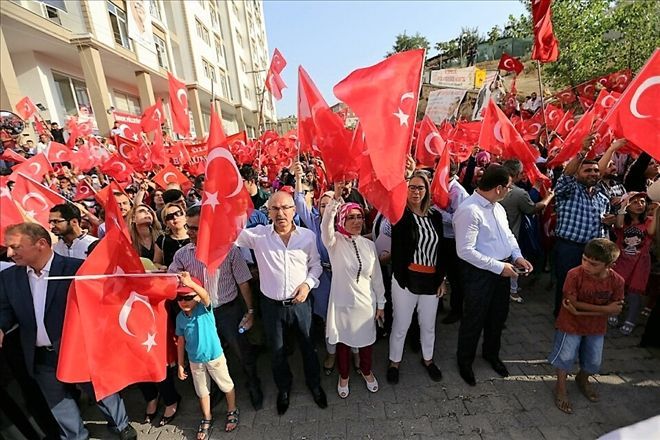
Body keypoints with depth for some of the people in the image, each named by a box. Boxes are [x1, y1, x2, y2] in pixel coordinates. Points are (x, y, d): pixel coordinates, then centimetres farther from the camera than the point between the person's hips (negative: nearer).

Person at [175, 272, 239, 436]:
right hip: (195, 361, 4)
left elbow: (205, 295, -44)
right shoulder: (180, 317, -7)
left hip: (215, 356, -3)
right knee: (202, 391, 22)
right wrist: (181, 365, 5)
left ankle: (232, 412, 40)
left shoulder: (204, 309, -21)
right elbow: (181, 342, 2)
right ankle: (207, 419, 45)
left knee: (226, 386, 15)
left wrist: (190, 283, -63)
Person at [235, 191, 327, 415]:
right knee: (277, 350, 19)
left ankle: (314, 384, 46)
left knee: (308, 345, 18)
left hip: (300, 302, 0)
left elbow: (315, 264, 3)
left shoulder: (308, 235, -8)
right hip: (272, 304, 0)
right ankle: (283, 388, 47)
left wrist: (308, 283, -11)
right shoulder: (258, 235, -10)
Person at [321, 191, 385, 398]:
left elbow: (376, 276, 3)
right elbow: (326, 226, -37)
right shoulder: (335, 242, -13)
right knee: (343, 342, 16)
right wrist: (336, 199, -50)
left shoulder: (369, 244, -3)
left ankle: (366, 370, 51)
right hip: (342, 303, -3)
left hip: (366, 303, 3)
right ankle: (344, 375, 45)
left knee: (367, 340, 20)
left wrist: (381, 303, 7)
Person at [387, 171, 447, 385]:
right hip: (406, 279, -4)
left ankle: (427, 359, 46)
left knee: (428, 325, 21)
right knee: (401, 325, 10)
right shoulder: (400, 215, -7)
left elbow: (441, 249, 10)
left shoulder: (435, 216, 6)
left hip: (431, 280, 4)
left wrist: (442, 279, 9)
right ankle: (394, 362, 34)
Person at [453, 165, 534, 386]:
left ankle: (491, 354, 50)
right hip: (480, 273, -8)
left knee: (498, 316, 24)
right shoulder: (469, 210, -25)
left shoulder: (498, 207, 5)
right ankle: (465, 362, 34)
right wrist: (498, 266, -22)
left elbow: (508, 234, 18)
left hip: (503, 269, 9)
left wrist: (517, 256, 1)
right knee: (474, 320, 9)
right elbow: (465, 251, -28)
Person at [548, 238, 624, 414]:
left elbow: (615, 310, -14)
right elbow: (572, 302, -23)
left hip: (597, 327, 4)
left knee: (594, 362, 16)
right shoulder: (575, 274, -26)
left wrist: (581, 311, -25)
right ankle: (561, 388, 26)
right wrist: (604, 308, -22)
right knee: (566, 357, 2)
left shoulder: (617, 281, -16)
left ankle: (582, 379, 49)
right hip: (571, 324, -3)